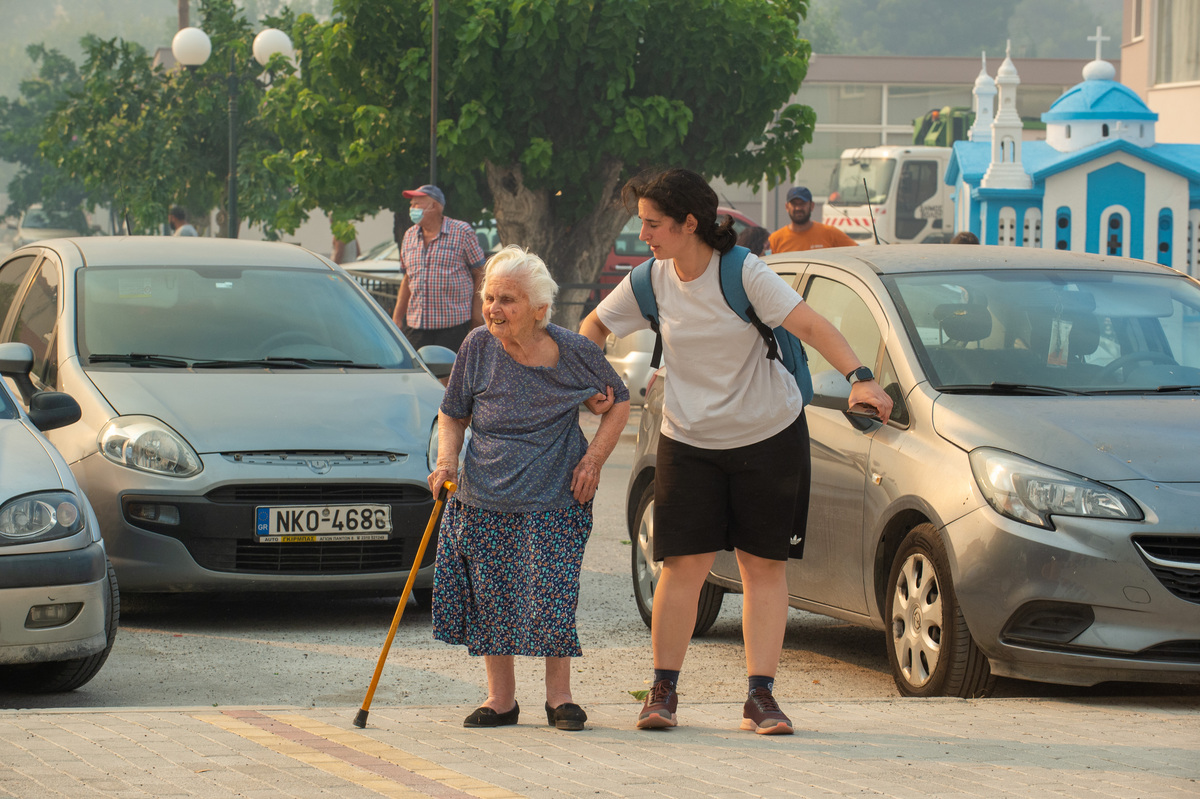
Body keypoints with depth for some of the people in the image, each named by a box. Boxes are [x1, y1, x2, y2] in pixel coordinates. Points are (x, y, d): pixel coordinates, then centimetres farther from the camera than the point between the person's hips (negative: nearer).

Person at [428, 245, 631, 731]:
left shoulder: (574, 353, -7)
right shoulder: (478, 348, -3)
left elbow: (619, 402, 8)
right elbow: (453, 414, 9)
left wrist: (594, 458, -4)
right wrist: (446, 462, -8)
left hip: (554, 499, -2)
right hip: (482, 499, 3)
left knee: (551, 595, -9)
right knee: (490, 597, 3)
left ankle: (559, 696, 8)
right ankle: (500, 699, 16)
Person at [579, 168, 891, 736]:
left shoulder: (744, 273, -17)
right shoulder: (652, 282, -4)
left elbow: (809, 325, -26)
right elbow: (594, 327, 11)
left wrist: (859, 378, -40)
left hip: (769, 434, -2)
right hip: (689, 441, 2)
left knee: (765, 565, 0)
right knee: (685, 564, -5)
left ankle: (761, 697, 4)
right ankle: (663, 690, 8)